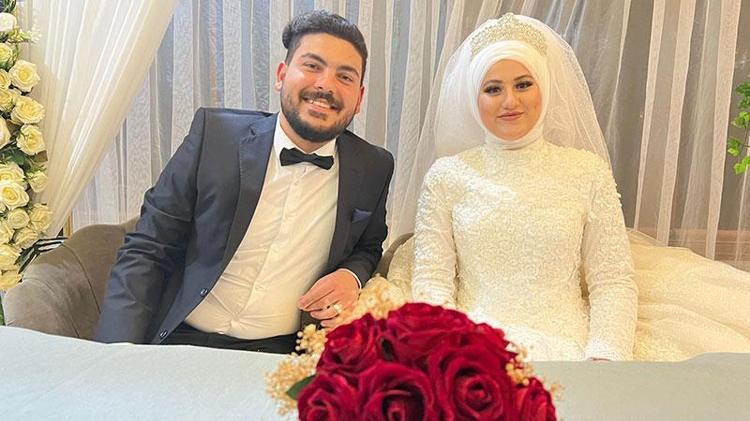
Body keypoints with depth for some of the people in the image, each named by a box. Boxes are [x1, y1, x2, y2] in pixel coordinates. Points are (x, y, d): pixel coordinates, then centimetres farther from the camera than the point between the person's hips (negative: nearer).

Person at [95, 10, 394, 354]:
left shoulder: (373, 168, 1)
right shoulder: (214, 133, -3)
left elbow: (368, 248, 20)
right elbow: (146, 251, -1)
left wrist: (352, 276, -4)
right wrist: (119, 358, -13)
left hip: (283, 354, 2)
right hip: (182, 340, -1)